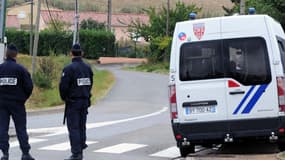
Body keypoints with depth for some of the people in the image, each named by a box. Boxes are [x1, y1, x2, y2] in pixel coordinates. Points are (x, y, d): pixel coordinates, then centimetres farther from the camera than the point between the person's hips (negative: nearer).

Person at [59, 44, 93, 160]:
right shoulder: (88, 68, 4)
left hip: (73, 102, -6)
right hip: (85, 101, 6)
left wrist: (64, 98, 2)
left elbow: (63, 86, -15)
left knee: (73, 128, -3)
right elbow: (90, 84, 9)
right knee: (82, 126, 14)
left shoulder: (69, 68, -15)